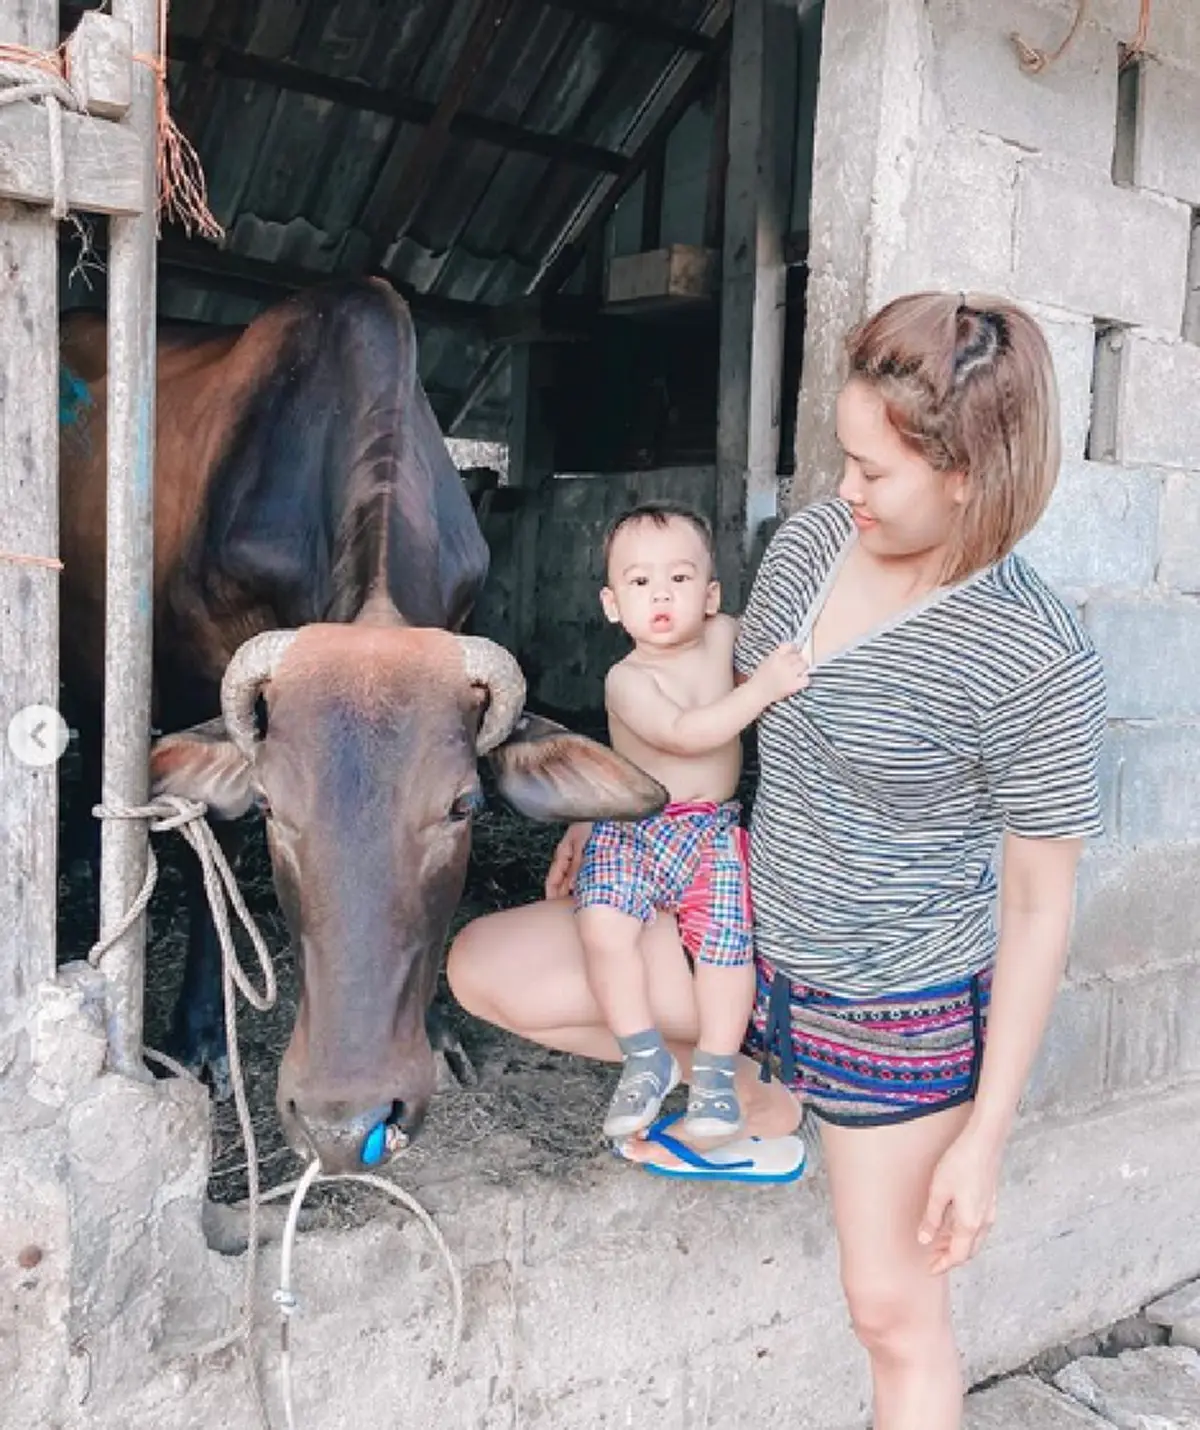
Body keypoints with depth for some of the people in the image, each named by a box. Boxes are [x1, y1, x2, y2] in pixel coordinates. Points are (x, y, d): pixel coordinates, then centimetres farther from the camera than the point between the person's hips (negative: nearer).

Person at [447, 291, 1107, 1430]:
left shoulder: (1035, 663, -24)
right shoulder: (807, 542, -6)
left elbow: (1039, 909, -16)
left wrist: (985, 1136, -13)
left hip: (894, 1008, -6)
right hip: (749, 921, 6)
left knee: (895, 1313, 10)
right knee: (484, 969, 1)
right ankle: (753, 1094, 18)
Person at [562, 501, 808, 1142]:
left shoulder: (725, 635, 1)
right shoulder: (628, 681, -13)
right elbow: (684, 734, -29)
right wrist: (762, 688, -34)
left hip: (713, 830, 3)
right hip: (628, 829, -2)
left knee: (728, 934, -16)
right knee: (604, 928, -23)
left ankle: (715, 1074, 2)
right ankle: (645, 1058, -5)